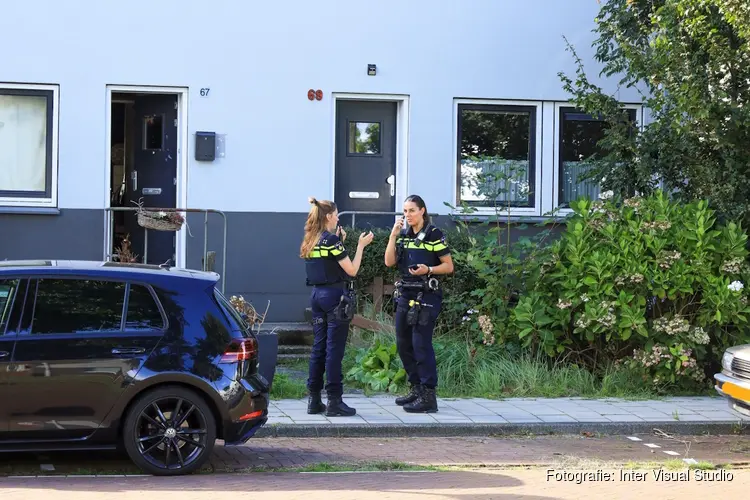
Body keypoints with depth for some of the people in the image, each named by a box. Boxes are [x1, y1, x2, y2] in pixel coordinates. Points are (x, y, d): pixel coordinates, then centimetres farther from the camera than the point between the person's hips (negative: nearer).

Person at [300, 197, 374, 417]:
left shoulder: (310, 242, 10)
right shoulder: (331, 240, -13)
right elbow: (352, 270, -12)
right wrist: (361, 245, -4)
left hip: (317, 295, 8)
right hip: (335, 296, -8)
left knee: (319, 347, 11)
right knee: (334, 349, -5)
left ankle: (314, 400, 13)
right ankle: (334, 401, -4)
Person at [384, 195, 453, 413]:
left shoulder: (434, 235, -6)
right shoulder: (403, 235, 11)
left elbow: (449, 266, -5)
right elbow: (389, 262, 1)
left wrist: (428, 269, -22)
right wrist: (393, 235, -6)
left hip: (426, 295, -7)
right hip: (405, 294, 7)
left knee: (421, 344, -12)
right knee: (403, 344, 11)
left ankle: (428, 396, -10)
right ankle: (416, 389, 23)